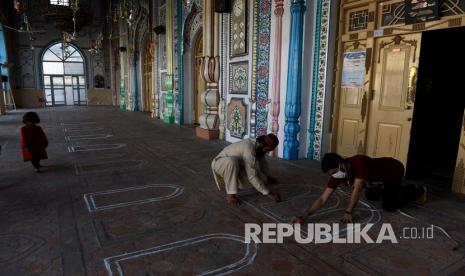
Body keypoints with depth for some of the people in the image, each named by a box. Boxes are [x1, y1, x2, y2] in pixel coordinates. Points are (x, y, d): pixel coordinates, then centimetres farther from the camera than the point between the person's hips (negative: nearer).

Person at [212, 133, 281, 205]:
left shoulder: (258, 147, -8)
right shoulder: (249, 149, -34)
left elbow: (263, 162, 13)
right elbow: (252, 176, -36)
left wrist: (268, 177, 26)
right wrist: (268, 193, -33)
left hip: (236, 168, 8)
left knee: (263, 179, -9)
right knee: (232, 161, -43)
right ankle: (230, 194, -28)